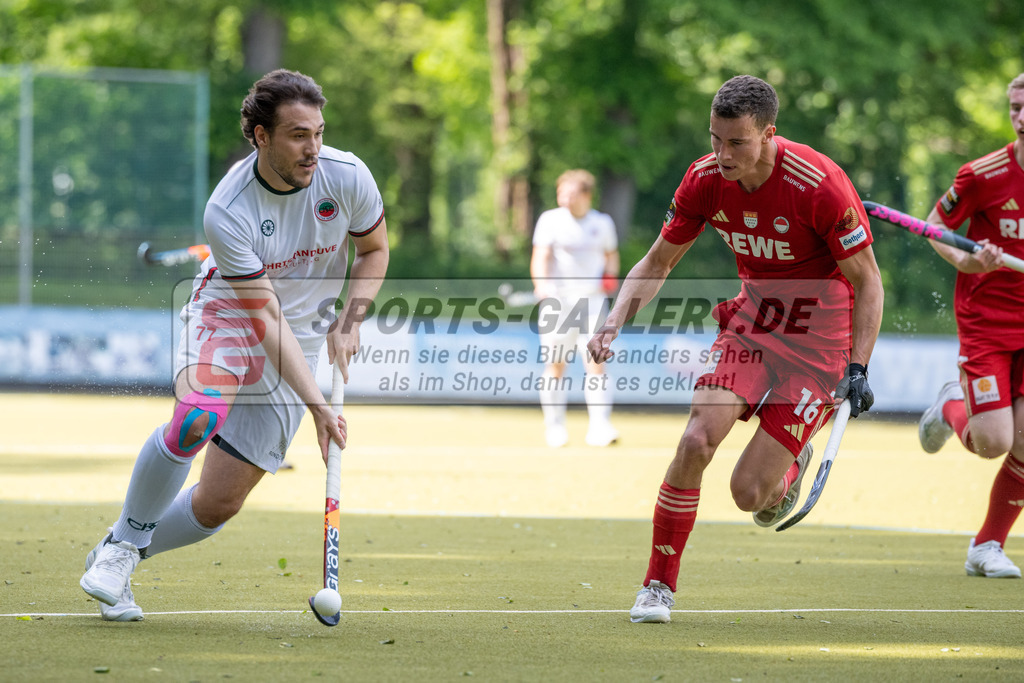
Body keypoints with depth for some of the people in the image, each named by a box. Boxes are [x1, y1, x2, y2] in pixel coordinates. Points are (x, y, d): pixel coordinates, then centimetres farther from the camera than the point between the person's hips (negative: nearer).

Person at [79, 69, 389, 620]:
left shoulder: (347, 176, -17)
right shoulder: (226, 212, -26)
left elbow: (374, 250, 3)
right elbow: (265, 318, -26)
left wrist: (348, 322, -13)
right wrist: (317, 405, -33)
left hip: (303, 338, 3)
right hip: (228, 314, -3)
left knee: (219, 503, -4)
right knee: (196, 419, -36)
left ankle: (118, 557, 22)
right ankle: (124, 540, -11)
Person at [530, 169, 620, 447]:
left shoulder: (602, 223, 8)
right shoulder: (550, 220, 0)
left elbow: (611, 254, 22)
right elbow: (540, 257, -10)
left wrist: (611, 275, 1)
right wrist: (541, 285, -28)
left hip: (593, 300, 1)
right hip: (558, 300, -1)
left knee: (596, 362, -11)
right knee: (555, 364, 2)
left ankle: (600, 427, -14)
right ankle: (554, 426, 15)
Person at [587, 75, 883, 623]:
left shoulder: (819, 185, -23)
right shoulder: (705, 179, -9)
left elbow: (867, 280, -12)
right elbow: (657, 262, 5)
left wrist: (858, 368, -19)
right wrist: (613, 324, -10)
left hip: (820, 339, -4)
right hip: (752, 320, 4)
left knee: (750, 492, -10)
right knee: (697, 441, -19)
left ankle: (789, 467, 28)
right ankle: (658, 586, -5)